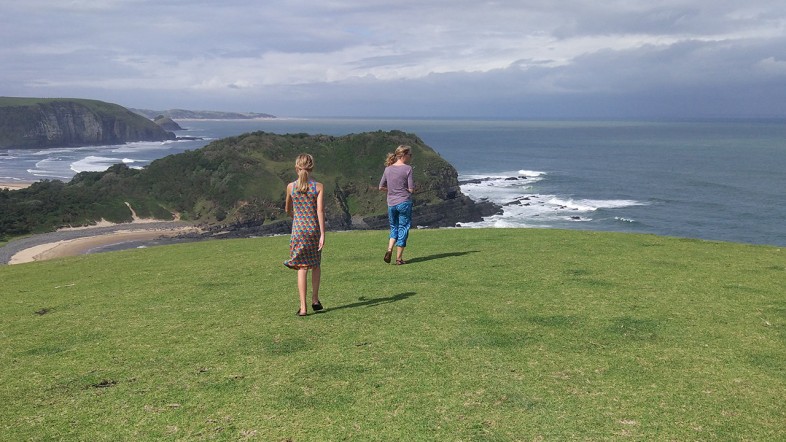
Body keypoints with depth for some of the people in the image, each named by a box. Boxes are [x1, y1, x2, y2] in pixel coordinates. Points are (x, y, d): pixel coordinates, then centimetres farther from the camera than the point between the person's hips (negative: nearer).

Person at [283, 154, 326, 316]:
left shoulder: (291, 186, 0)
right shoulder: (318, 187, -5)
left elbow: (288, 209, 12)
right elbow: (320, 210, -10)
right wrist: (322, 234, -10)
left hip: (298, 229, 0)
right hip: (314, 229, 0)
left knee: (302, 268, 3)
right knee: (316, 265, 20)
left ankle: (303, 307, 1)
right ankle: (315, 300, 20)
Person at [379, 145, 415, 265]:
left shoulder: (388, 169, 5)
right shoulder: (407, 169, -10)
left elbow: (381, 187, 10)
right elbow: (411, 189, -12)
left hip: (391, 203, 4)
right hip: (404, 202, -4)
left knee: (394, 228, 18)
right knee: (403, 229, 6)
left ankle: (389, 250, -3)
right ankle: (399, 258, 8)